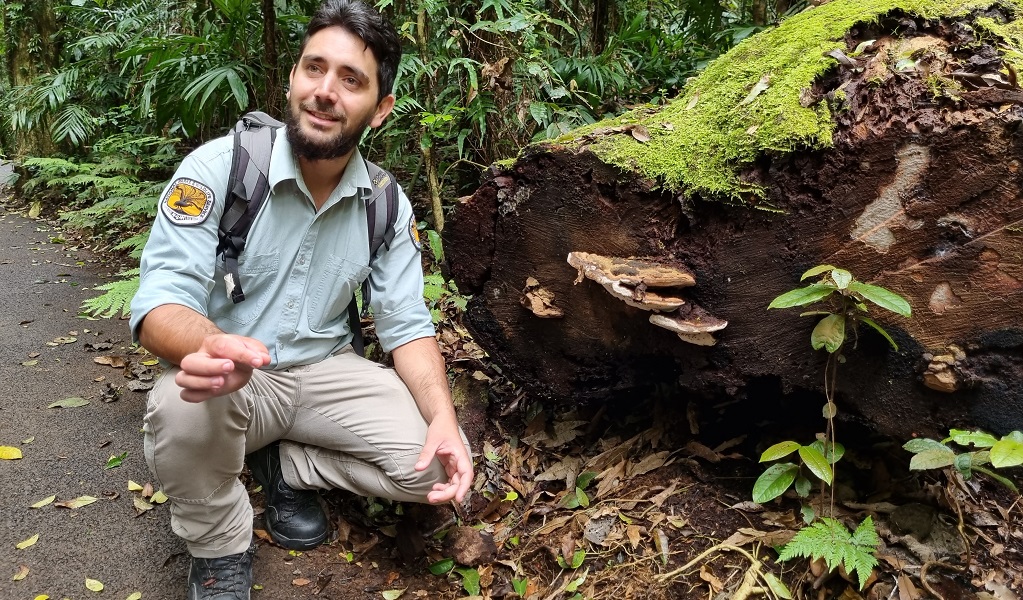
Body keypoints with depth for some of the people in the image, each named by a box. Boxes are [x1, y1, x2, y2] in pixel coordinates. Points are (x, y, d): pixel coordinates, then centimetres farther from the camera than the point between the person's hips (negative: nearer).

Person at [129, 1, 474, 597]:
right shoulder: (219, 167, -16)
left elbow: (407, 325, -4)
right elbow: (161, 301, -21)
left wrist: (444, 417, -23)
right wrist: (210, 347, -47)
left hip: (326, 371, 3)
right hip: (229, 382, -3)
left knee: (438, 465, -16)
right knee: (182, 408, -37)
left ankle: (287, 465, 10)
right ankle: (221, 551, -4)